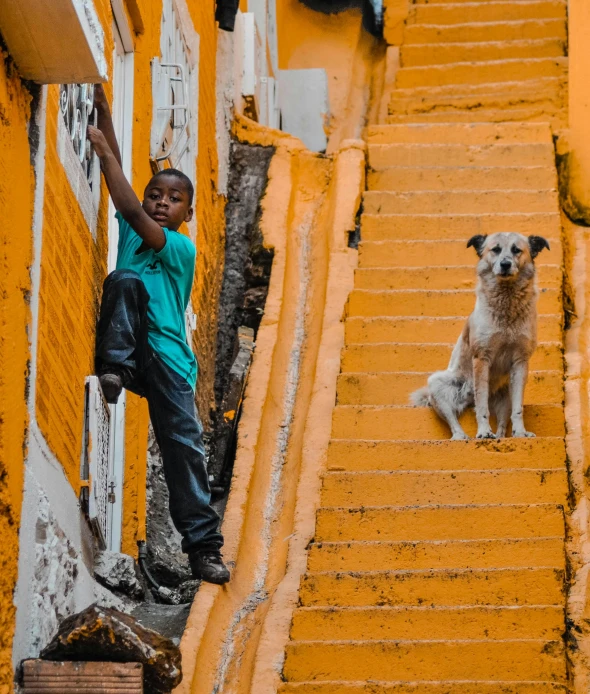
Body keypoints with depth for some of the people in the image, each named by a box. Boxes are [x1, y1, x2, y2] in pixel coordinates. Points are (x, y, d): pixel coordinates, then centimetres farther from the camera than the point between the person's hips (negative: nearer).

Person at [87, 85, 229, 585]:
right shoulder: (132, 235, 14)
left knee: (184, 444, -11)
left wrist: (105, 151, -13)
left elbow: (133, 213, -13)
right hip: (126, 351, 2)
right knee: (124, 280, -23)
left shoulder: (182, 249, 0)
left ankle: (204, 547, -7)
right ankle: (113, 371, -26)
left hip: (168, 358, -2)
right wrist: (103, 112, 1)